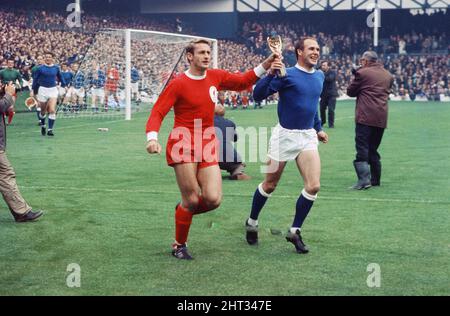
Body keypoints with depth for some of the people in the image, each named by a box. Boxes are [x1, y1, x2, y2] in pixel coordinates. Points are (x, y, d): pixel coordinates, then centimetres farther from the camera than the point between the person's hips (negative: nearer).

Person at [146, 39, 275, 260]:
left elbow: (242, 82, 22)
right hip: (183, 145, -5)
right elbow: (157, 112, -9)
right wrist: (152, 138, -25)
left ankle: (184, 210, 25)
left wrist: (264, 66, 11)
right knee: (192, 200, -5)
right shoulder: (178, 84, -6)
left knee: (213, 200, -9)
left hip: (208, 146, 5)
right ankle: (179, 246, 16)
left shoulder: (216, 77, 9)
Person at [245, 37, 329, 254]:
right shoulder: (286, 74, -11)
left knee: (313, 186, -9)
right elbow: (258, 95, -17)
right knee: (270, 185, 8)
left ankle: (294, 231, 6)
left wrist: (318, 129, 26)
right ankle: (252, 223, 32)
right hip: (285, 136, -5)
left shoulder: (319, 77, 9)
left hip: (308, 137, 5)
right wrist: (270, 74, -30)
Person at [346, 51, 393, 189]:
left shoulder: (362, 73, -4)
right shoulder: (388, 75, 15)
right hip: (381, 118, 6)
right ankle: (375, 179, 17)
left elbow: (350, 91, 4)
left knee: (362, 147, -9)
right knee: (373, 149, 15)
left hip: (365, 117, -6)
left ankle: (364, 179, -21)